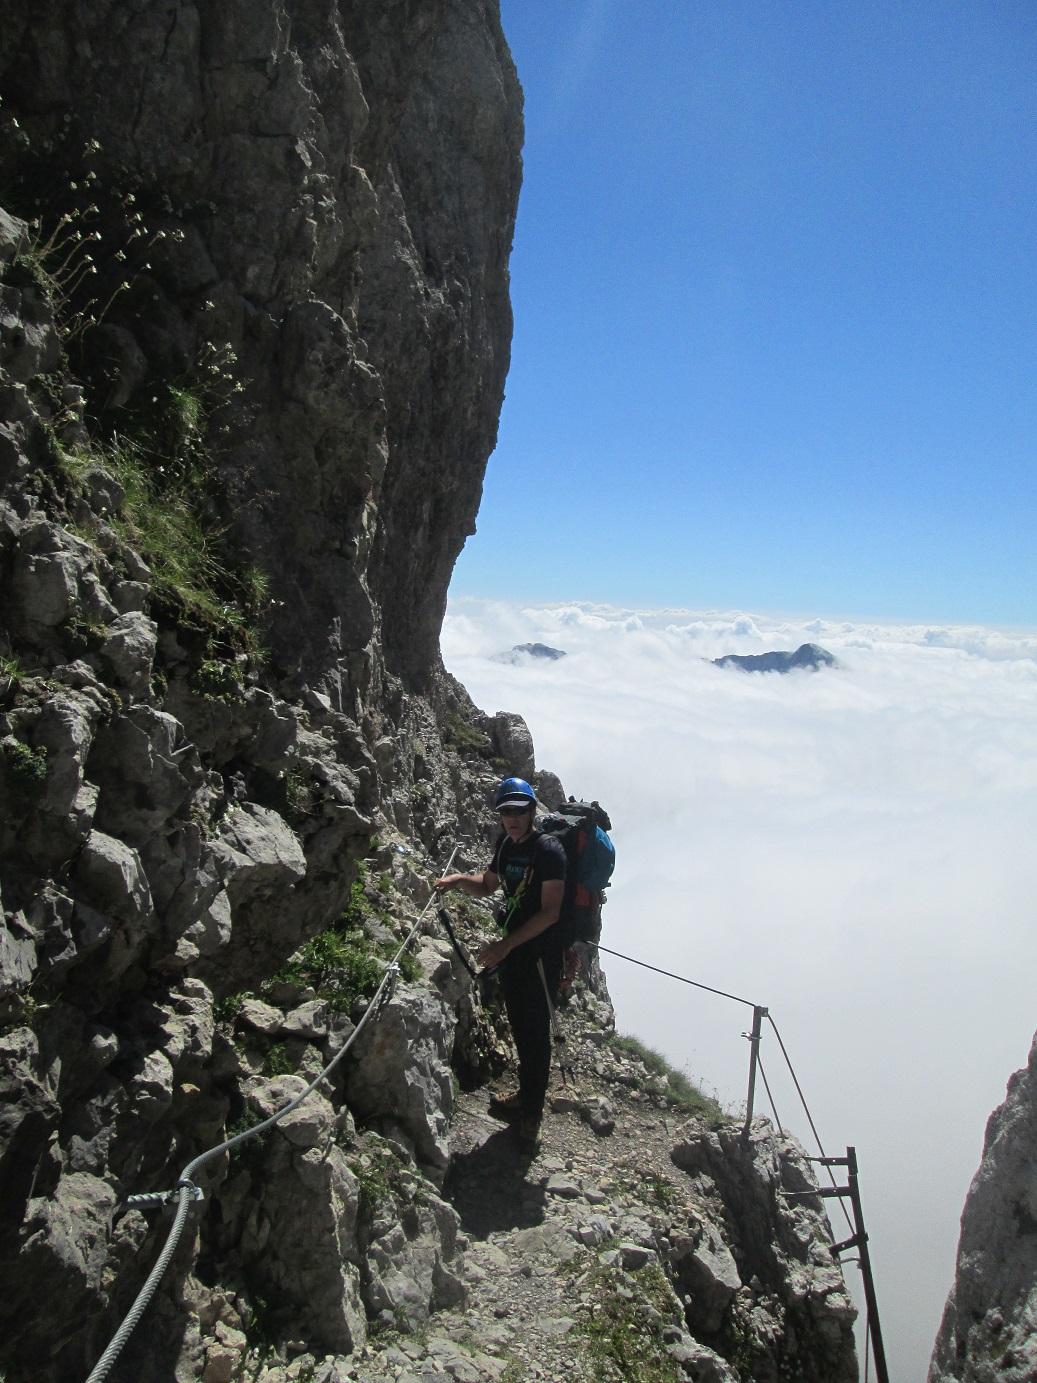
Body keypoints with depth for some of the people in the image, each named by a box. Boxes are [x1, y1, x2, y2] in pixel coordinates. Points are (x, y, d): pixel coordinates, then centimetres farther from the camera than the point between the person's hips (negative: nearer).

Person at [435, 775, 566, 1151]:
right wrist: (459, 880, -6)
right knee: (519, 1024, 19)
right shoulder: (506, 844, 3)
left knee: (535, 1031, 0)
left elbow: (550, 912, -24)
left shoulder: (548, 850, -20)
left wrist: (504, 946, -26)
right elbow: (487, 886, 16)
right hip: (512, 945, 8)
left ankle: (531, 1113, 14)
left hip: (541, 951, -8)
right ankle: (527, 1095, 37)